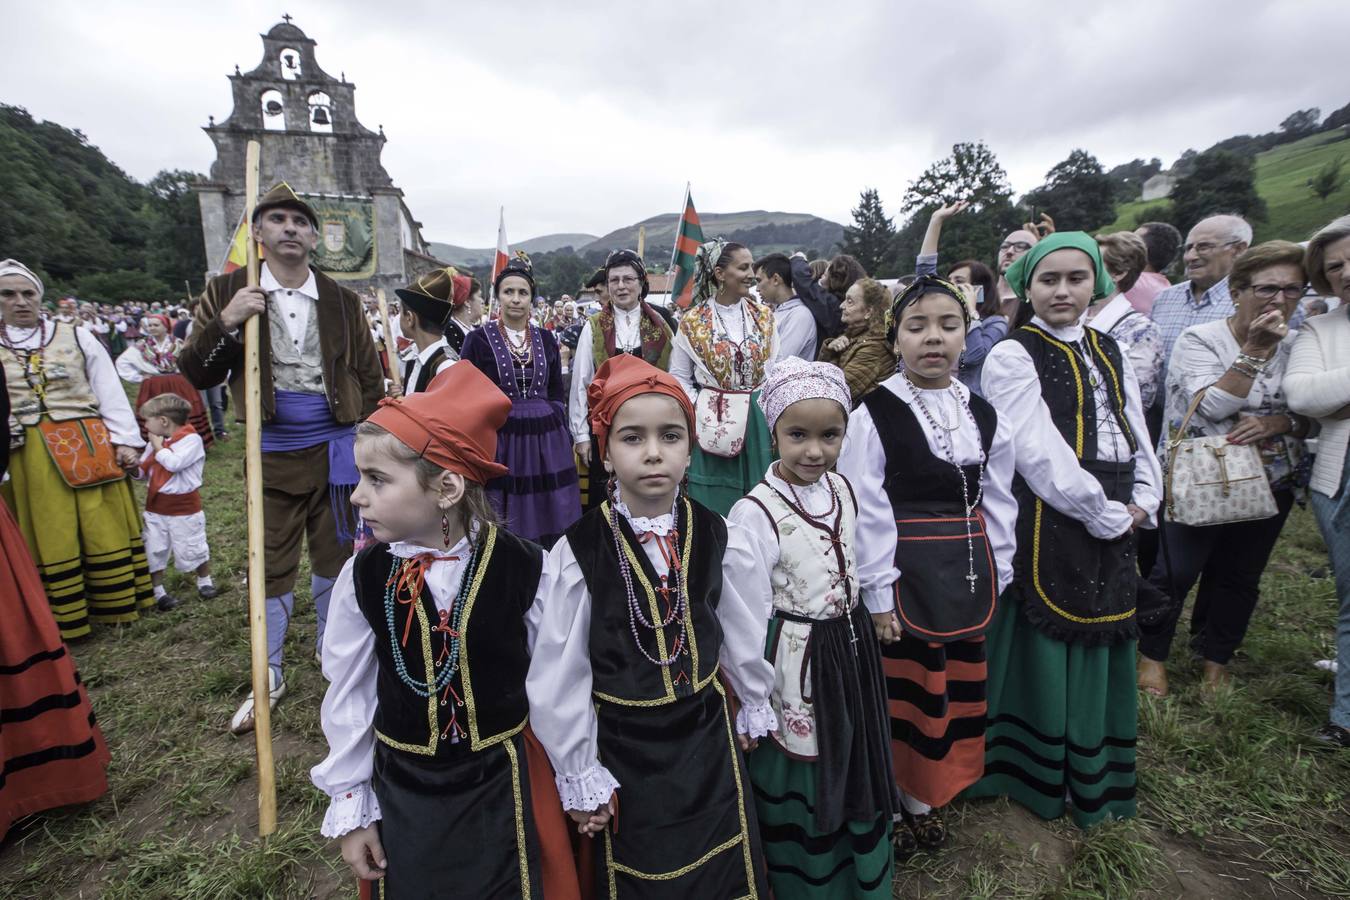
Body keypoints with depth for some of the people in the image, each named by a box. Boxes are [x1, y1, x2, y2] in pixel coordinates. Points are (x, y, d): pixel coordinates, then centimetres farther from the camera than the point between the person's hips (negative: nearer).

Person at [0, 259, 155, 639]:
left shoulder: (76, 337, 5)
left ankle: (118, 606, 19)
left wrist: (125, 439, -4)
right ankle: (65, 619, 20)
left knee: (105, 528, 4)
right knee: (49, 536, 7)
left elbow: (110, 391, 4)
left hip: (88, 446, -1)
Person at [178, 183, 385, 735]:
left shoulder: (342, 301, 3)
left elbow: (370, 375, 7)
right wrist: (226, 323, -20)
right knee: (270, 564, 7)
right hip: (270, 454, -1)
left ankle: (330, 644, 35)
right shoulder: (228, 292, 0)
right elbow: (195, 374, -3)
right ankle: (267, 676, 25)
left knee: (335, 555, 13)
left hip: (333, 450, 1)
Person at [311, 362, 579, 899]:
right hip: (401, 790, 2)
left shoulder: (524, 568, -19)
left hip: (501, 789, -2)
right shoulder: (364, 576, -12)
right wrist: (350, 809, 7)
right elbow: (347, 697, -1)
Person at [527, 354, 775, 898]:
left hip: (708, 737, 2)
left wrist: (754, 710, 16)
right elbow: (558, 676, -11)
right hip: (623, 750, -2)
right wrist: (579, 777, -4)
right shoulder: (576, 552, -19)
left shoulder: (722, 540, -11)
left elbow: (745, 636, 3)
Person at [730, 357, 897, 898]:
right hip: (797, 660, -6)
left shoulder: (842, 488, -2)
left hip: (852, 648, 7)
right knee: (801, 779, 14)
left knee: (856, 767, 23)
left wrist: (857, 627, 17)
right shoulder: (756, 512, -22)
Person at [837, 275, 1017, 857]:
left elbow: (997, 502, 10)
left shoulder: (983, 415, 5)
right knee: (900, 691, 7)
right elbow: (866, 514, -14)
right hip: (903, 574, -5)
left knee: (955, 690, 17)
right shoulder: (874, 415, -12)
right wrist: (878, 595, -14)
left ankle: (925, 801, 39)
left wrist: (995, 576, 7)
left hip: (967, 574, 6)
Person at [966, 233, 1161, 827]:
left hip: (1115, 522, 7)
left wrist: (1143, 503, 0)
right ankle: (1038, 776, 22)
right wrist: (1107, 515, -12)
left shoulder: (1109, 352, 14)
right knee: (1045, 649, 2)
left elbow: (1136, 432, 14)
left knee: (1101, 648, 15)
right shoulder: (1012, 356, -9)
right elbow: (1039, 452, -16)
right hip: (1049, 522, -7)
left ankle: (1095, 782, 34)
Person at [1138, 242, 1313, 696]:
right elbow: (1212, 406, -20)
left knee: (1239, 577, 13)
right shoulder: (1199, 339, -10)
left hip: (1270, 484, 5)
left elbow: (1312, 417, 4)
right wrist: (1256, 350, -22)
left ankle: (1217, 659, 31)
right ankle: (1153, 654, 16)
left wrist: (1277, 423, -17)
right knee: (1176, 572, -3)